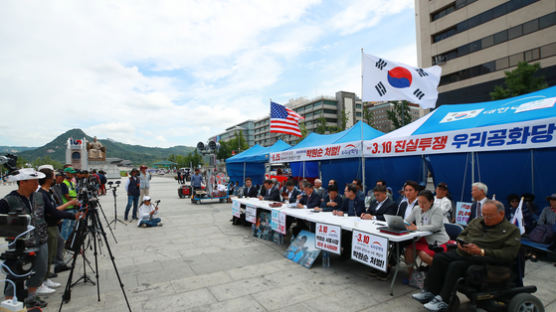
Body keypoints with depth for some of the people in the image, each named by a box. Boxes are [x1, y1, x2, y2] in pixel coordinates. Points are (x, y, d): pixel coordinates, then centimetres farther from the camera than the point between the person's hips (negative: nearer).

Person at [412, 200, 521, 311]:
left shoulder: (512, 230, -2)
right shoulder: (477, 221, 16)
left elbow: (509, 254, -13)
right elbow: (462, 234, 24)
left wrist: (481, 251, -22)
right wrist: (460, 243, -1)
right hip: (462, 253, 7)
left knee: (456, 265, -30)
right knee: (439, 258, -14)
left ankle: (443, 300, -21)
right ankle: (429, 292, -10)